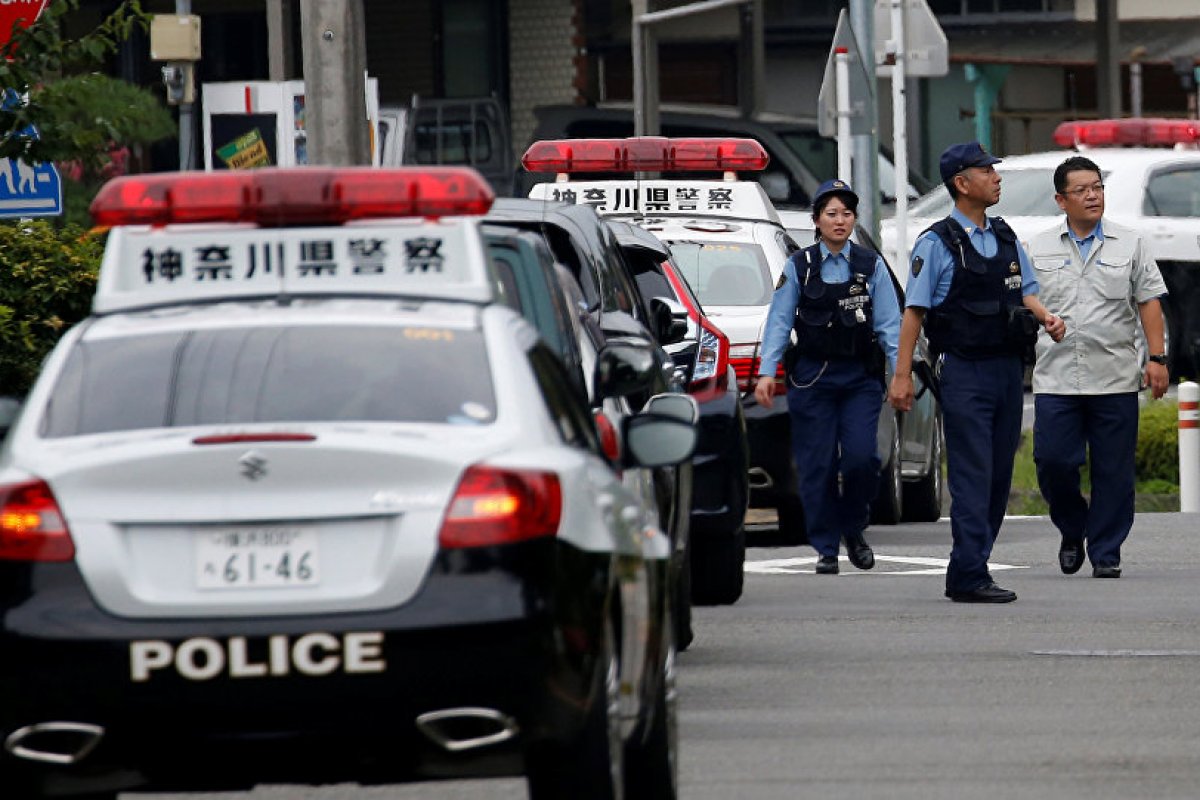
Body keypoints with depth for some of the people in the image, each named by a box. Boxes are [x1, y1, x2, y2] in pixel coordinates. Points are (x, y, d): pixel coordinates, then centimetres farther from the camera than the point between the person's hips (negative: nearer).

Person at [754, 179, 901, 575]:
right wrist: (766, 372, -7)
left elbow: (889, 324, 4)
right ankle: (826, 548, 9)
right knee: (817, 464, -1)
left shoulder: (871, 265, 6)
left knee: (861, 456, -12)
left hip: (860, 377, 0)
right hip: (812, 376, 0)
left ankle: (853, 528, 13)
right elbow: (779, 321, 3)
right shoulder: (799, 267, 5)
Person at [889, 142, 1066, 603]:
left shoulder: (1005, 237, 14)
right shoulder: (937, 244, -5)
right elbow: (914, 311, -6)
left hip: (1009, 369, 7)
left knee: (998, 476, 8)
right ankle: (969, 578, -12)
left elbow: (1026, 292, 18)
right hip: (966, 371, -7)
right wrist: (902, 375, -9)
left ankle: (967, 571, 15)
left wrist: (1045, 317, -5)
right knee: (972, 478, -11)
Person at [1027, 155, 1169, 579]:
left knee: (1113, 470, 0)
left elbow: (1149, 301, 7)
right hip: (1056, 380, 1)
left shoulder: (1129, 245, 8)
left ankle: (1106, 553, 9)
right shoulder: (1039, 249, 10)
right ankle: (1072, 531, 20)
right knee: (1052, 462, -6)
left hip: (1115, 380, -1)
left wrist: (1156, 357, -2)